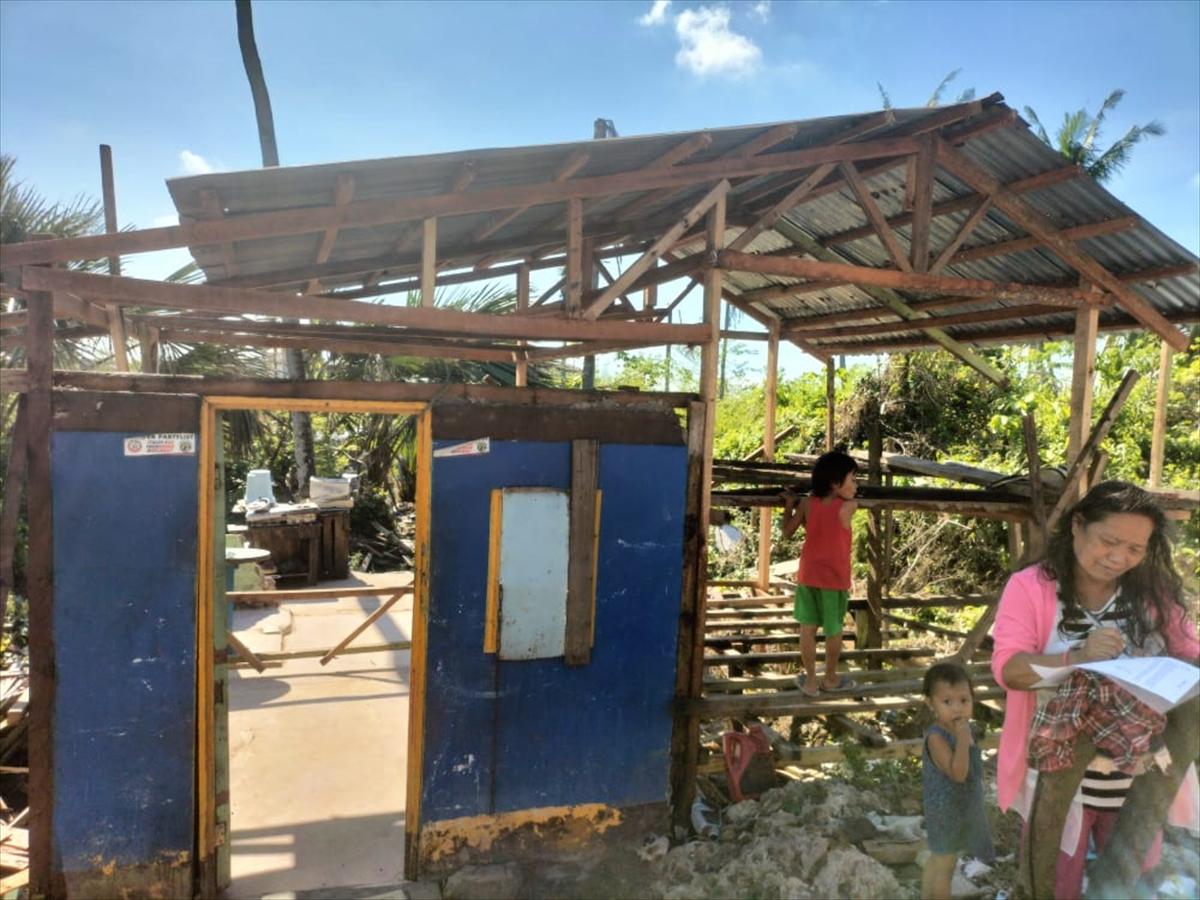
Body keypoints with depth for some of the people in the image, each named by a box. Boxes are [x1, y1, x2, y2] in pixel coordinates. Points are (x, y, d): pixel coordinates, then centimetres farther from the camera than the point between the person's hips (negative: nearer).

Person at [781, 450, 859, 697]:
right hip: (835, 578, -3)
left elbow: (787, 532, 3)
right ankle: (831, 678, 30)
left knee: (808, 627, 10)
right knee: (834, 629, 15)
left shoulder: (807, 504, -6)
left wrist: (789, 506, 17)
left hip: (808, 575, 3)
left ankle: (810, 680, 17)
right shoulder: (848, 507, -15)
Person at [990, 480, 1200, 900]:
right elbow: (1007, 667, -19)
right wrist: (1078, 658, -36)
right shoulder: (1030, 587, -12)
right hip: (1061, 776, -3)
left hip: (1141, 778, 4)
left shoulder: (1153, 592, 0)